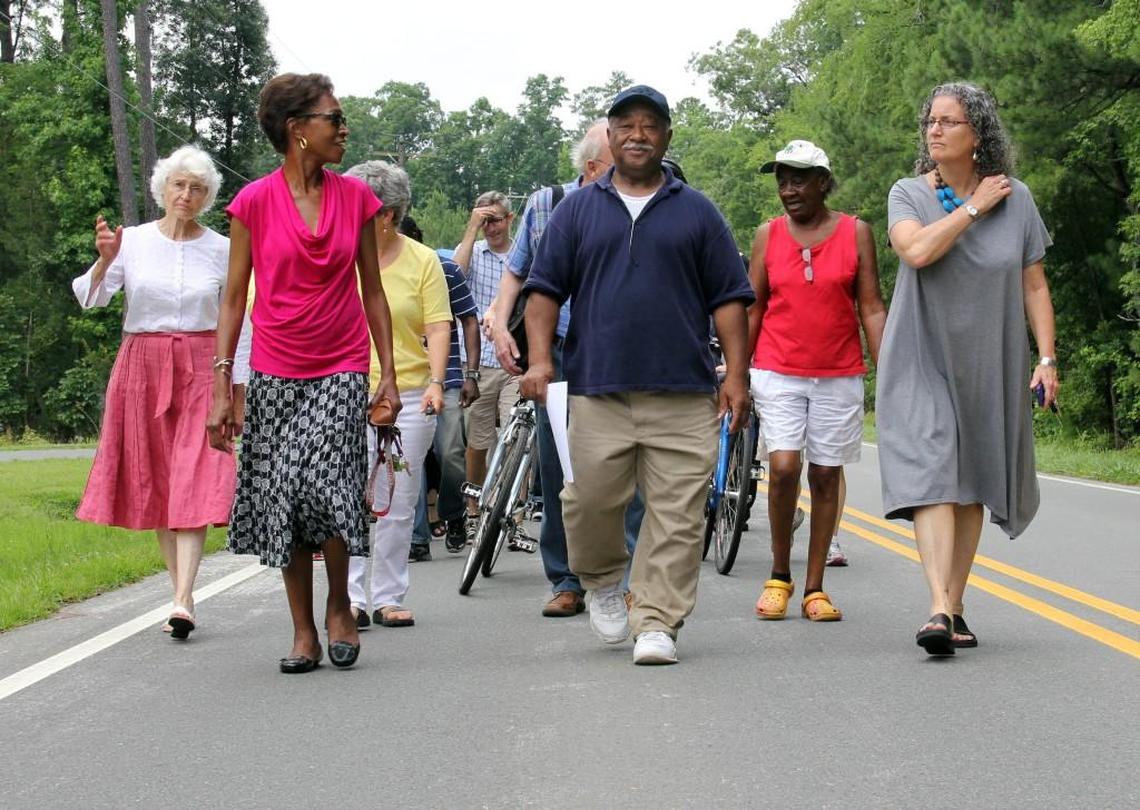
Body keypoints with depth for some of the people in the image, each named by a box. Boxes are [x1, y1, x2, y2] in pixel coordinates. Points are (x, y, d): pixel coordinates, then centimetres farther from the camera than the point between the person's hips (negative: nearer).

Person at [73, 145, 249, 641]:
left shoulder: (222, 249, 3)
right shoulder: (132, 241, 2)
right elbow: (90, 299, -6)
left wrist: (238, 389, 6)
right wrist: (104, 261, -25)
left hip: (202, 368, -1)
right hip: (142, 365, 1)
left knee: (195, 481, -12)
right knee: (155, 482, 5)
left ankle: (183, 600, -19)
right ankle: (181, 594, 14)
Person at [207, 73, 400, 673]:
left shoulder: (355, 197, 4)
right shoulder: (254, 203, -2)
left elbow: (372, 290, 10)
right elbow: (234, 297, 1)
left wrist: (389, 373, 4)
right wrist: (221, 387, -5)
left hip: (341, 370, 0)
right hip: (275, 374, 0)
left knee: (327, 484, -17)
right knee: (283, 501, 2)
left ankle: (339, 606, 7)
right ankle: (303, 632, 15)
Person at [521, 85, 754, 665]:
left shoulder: (696, 212, 12)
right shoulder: (577, 209, 13)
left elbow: (729, 298, 10)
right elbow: (544, 289, 10)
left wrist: (736, 374, 1)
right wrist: (540, 360, -3)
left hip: (683, 393, 0)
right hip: (597, 388, 0)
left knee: (677, 514, -5)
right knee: (591, 499, -3)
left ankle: (656, 622, 2)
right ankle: (602, 582, 24)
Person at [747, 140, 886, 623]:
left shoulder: (855, 233, 2)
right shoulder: (768, 234, 5)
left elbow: (871, 308, 2)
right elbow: (751, 309, 8)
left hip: (839, 375, 0)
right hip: (778, 372, 0)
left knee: (826, 475, 3)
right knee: (783, 468, -14)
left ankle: (814, 588, 12)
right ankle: (779, 577, 5)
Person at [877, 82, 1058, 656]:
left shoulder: (1015, 199, 4)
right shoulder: (909, 194, -1)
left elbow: (1034, 285, 6)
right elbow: (917, 250, -22)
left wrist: (1047, 358, -2)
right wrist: (974, 206, -13)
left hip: (990, 367, 2)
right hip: (923, 363, -2)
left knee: (971, 489, 6)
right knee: (933, 478, -16)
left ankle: (954, 608, 14)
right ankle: (939, 611, -24)